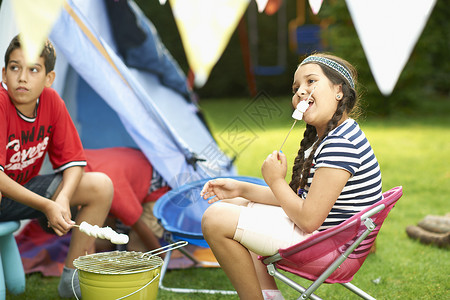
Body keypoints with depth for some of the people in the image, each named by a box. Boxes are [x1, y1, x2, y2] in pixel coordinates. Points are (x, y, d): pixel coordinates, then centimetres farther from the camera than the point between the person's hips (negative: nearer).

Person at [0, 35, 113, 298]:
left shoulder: (51, 101, -9)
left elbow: (73, 162, -5)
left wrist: (63, 200, -25)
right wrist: (46, 206, -38)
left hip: (24, 190, 6)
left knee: (102, 186, -8)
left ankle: (73, 277, -1)